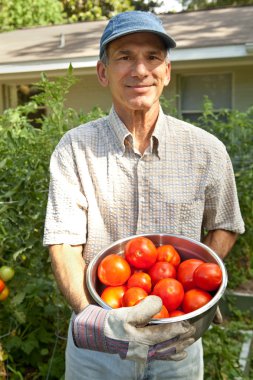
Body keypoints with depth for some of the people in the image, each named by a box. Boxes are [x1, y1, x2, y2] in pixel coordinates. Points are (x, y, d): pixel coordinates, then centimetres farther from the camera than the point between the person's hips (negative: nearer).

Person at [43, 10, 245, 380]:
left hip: (179, 338, 1)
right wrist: (95, 319, -33)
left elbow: (224, 228, 6)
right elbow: (64, 244, -16)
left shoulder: (207, 151, -7)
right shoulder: (74, 148, -10)